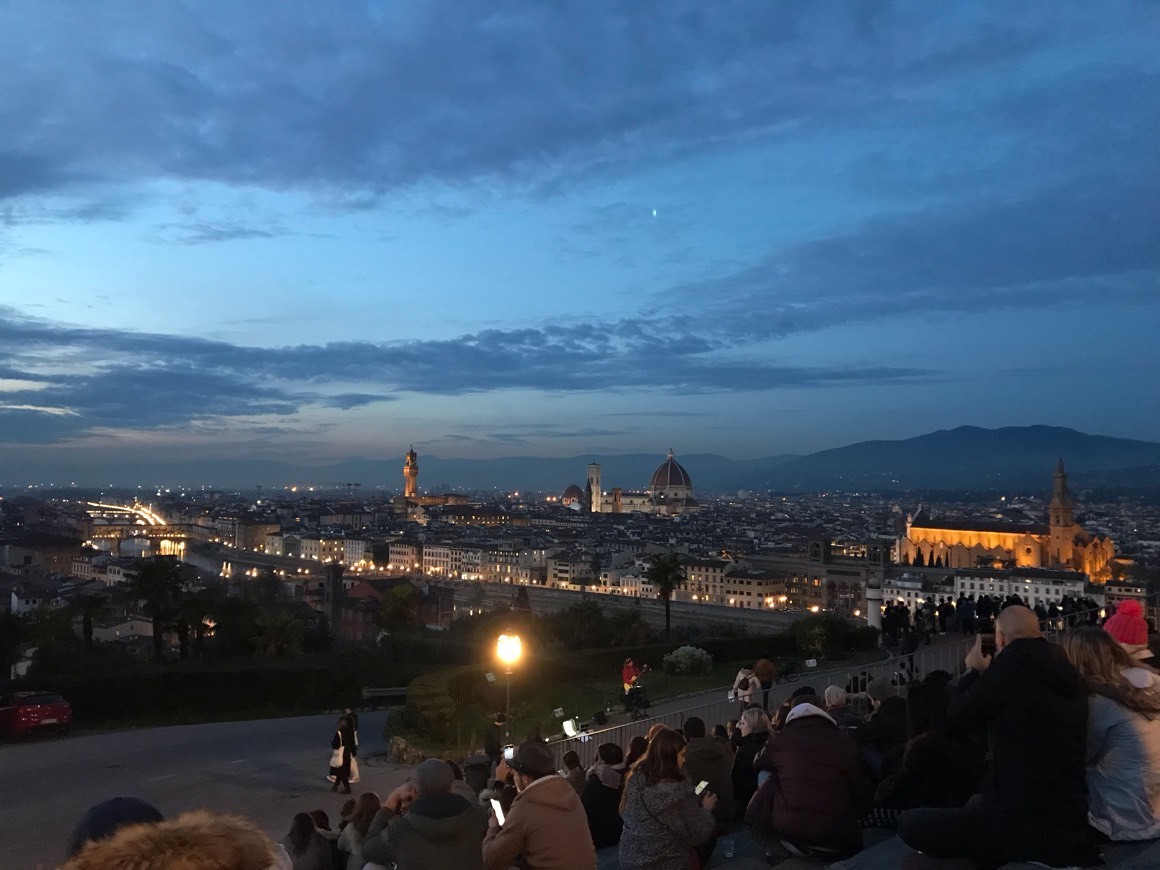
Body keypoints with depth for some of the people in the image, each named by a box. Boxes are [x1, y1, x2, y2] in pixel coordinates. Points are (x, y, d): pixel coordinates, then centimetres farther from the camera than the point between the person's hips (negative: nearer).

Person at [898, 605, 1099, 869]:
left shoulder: (1010, 664, -16)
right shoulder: (1065, 671, 6)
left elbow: (956, 718, -4)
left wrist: (974, 671, 12)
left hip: (1023, 824, -9)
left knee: (909, 823, 1)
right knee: (977, 801, 36)